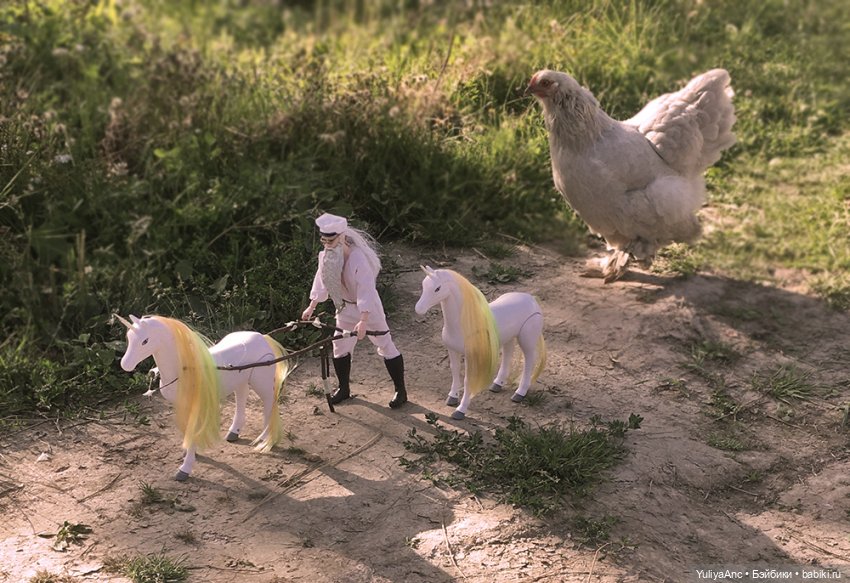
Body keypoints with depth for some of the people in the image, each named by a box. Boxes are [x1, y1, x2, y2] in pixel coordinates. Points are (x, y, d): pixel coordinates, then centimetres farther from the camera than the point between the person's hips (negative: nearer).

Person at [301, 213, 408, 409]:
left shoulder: (358, 258, -32)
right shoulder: (326, 256, -11)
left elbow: (366, 291, -37)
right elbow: (321, 280, 4)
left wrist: (363, 320, -43)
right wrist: (312, 306, 2)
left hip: (368, 308, -7)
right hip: (346, 307, 7)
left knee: (385, 346, 1)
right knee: (340, 346, 13)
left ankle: (400, 390, 12)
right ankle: (343, 388, 31)